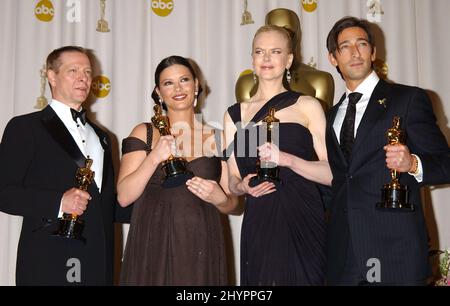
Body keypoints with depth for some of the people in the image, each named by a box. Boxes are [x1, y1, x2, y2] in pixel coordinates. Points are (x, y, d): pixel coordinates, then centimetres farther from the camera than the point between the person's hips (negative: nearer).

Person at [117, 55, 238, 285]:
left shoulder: (217, 138, 6)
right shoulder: (144, 134, 2)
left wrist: (219, 199, -10)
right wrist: (153, 159, -18)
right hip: (153, 249, -1)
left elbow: (231, 204, 11)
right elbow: (124, 197, -6)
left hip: (202, 251, 2)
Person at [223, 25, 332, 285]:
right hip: (258, 226, 2)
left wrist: (288, 160, -17)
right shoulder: (235, 115, 11)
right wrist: (243, 186, -6)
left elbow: (331, 173, -2)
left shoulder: (307, 106, 4)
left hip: (303, 224, -2)